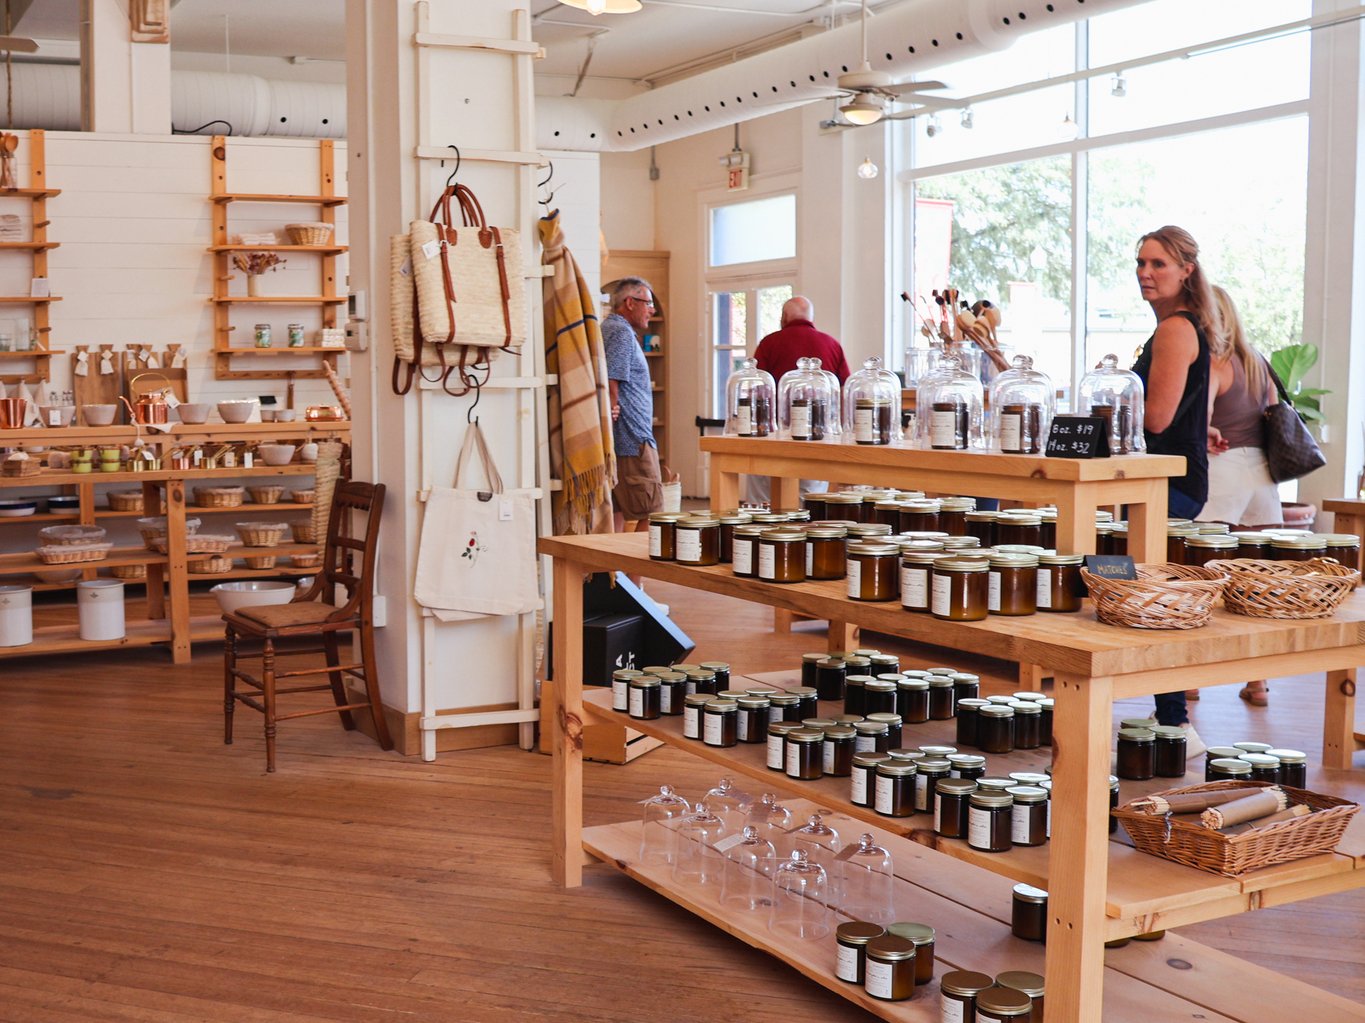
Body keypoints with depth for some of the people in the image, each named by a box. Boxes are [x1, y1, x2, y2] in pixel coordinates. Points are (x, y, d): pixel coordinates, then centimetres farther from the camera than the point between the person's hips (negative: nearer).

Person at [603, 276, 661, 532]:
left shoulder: (606, 328, 21)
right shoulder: (623, 333, -11)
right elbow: (611, 384, -20)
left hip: (616, 443, 10)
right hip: (632, 442, -10)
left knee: (616, 514, 10)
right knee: (649, 516, -9)